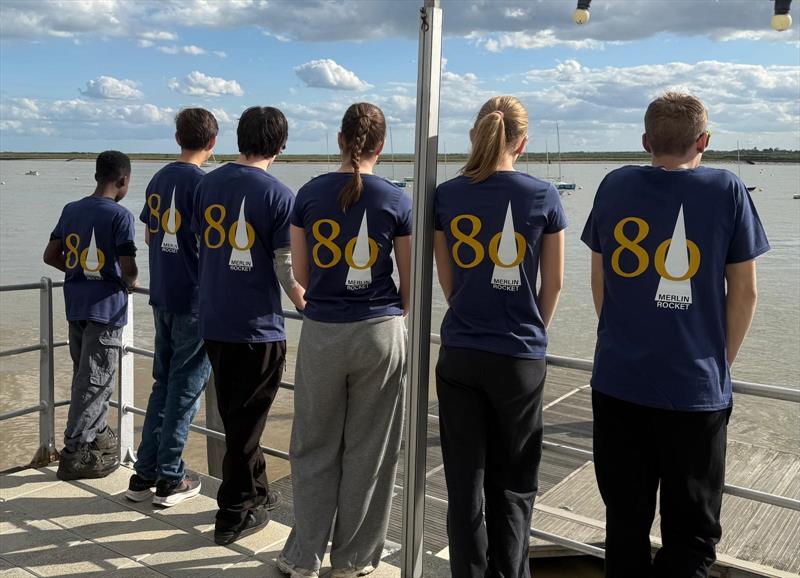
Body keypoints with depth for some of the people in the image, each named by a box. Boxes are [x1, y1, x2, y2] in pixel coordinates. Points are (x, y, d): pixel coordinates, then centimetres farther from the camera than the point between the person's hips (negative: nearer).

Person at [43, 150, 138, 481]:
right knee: (96, 380, -1)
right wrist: (130, 283, 2)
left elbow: (51, 256, 11)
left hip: (75, 305, 7)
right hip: (106, 307, -7)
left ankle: (97, 435, 33)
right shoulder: (120, 215, -13)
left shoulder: (71, 210, 7)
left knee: (84, 374, 18)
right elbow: (128, 267, -19)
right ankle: (75, 454, 2)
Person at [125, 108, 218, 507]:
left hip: (162, 296, 7)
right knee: (186, 388, 2)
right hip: (194, 299, -7)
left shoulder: (159, 179, 10)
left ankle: (144, 474, 20)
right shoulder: (202, 183, -13)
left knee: (162, 383, 15)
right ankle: (169, 479, 10)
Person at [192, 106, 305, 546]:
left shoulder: (208, 184, 3)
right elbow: (286, 266, -13)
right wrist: (303, 303, 6)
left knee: (234, 414, 20)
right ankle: (234, 514, 17)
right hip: (258, 327, -5)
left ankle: (255, 491, 37)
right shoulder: (279, 196, -13)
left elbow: (198, 240, 11)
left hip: (213, 322, 6)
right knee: (247, 420, 7)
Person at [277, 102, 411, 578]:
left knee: (315, 449, 14)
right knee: (368, 452, 11)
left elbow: (300, 273, 6)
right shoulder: (397, 202, -4)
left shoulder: (310, 195, -1)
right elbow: (410, 283, 1)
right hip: (380, 333, -1)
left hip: (321, 333, 1)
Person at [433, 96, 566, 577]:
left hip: (459, 354, 2)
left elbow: (447, 280, 6)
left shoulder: (447, 195, 0)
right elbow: (554, 284, 1)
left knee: (464, 483, 12)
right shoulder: (543, 196, -6)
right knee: (513, 487, 13)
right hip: (520, 358, -1)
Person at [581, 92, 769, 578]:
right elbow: (744, 292, -2)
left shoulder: (616, 186, 1)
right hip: (696, 388, -2)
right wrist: (721, 361, 10)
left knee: (625, 525, 16)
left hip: (618, 382, 3)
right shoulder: (727, 190, -5)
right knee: (692, 535, 12)